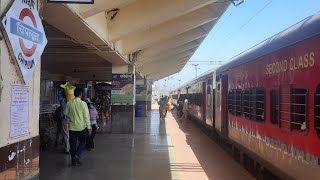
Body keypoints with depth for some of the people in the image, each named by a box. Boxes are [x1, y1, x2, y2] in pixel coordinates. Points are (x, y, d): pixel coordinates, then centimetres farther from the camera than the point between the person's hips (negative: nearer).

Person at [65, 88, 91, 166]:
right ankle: (77, 156, -4)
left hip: (72, 127, 3)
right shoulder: (83, 103, -12)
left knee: (72, 144, 10)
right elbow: (86, 116, -11)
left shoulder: (69, 103, -2)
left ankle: (74, 161, 15)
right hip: (81, 127, -3)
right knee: (82, 142, 14)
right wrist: (89, 127, -6)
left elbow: (66, 114, 6)